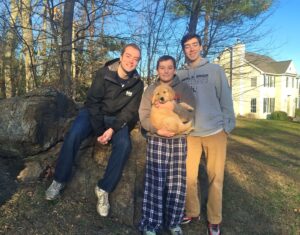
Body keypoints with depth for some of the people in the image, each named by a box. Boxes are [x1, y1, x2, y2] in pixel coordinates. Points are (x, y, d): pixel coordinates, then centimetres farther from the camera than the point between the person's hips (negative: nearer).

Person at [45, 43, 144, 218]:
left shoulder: (137, 84, -6)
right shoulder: (104, 73, -12)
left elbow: (131, 112, -8)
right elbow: (92, 101, -14)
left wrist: (113, 129, -24)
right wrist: (99, 131, -21)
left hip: (117, 119, 1)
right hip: (94, 113, -1)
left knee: (124, 145, -28)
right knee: (74, 134, -28)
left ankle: (104, 189, -16)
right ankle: (60, 180, -9)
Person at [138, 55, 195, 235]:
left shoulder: (184, 89, 6)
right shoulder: (150, 90, 8)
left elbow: (191, 115, -4)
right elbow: (144, 116, -1)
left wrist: (174, 107, -20)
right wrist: (157, 130, -17)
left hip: (179, 141, 1)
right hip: (156, 140, 0)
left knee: (177, 184, 4)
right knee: (156, 183, -2)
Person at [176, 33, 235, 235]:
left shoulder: (215, 70, 2)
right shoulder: (180, 75, 8)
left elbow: (225, 99, 0)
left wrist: (227, 126, -5)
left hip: (215, 132, -2)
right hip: (190, 133, 2)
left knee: (215, 178, 5)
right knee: (189, 176, 8)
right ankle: (192, 212, 29)